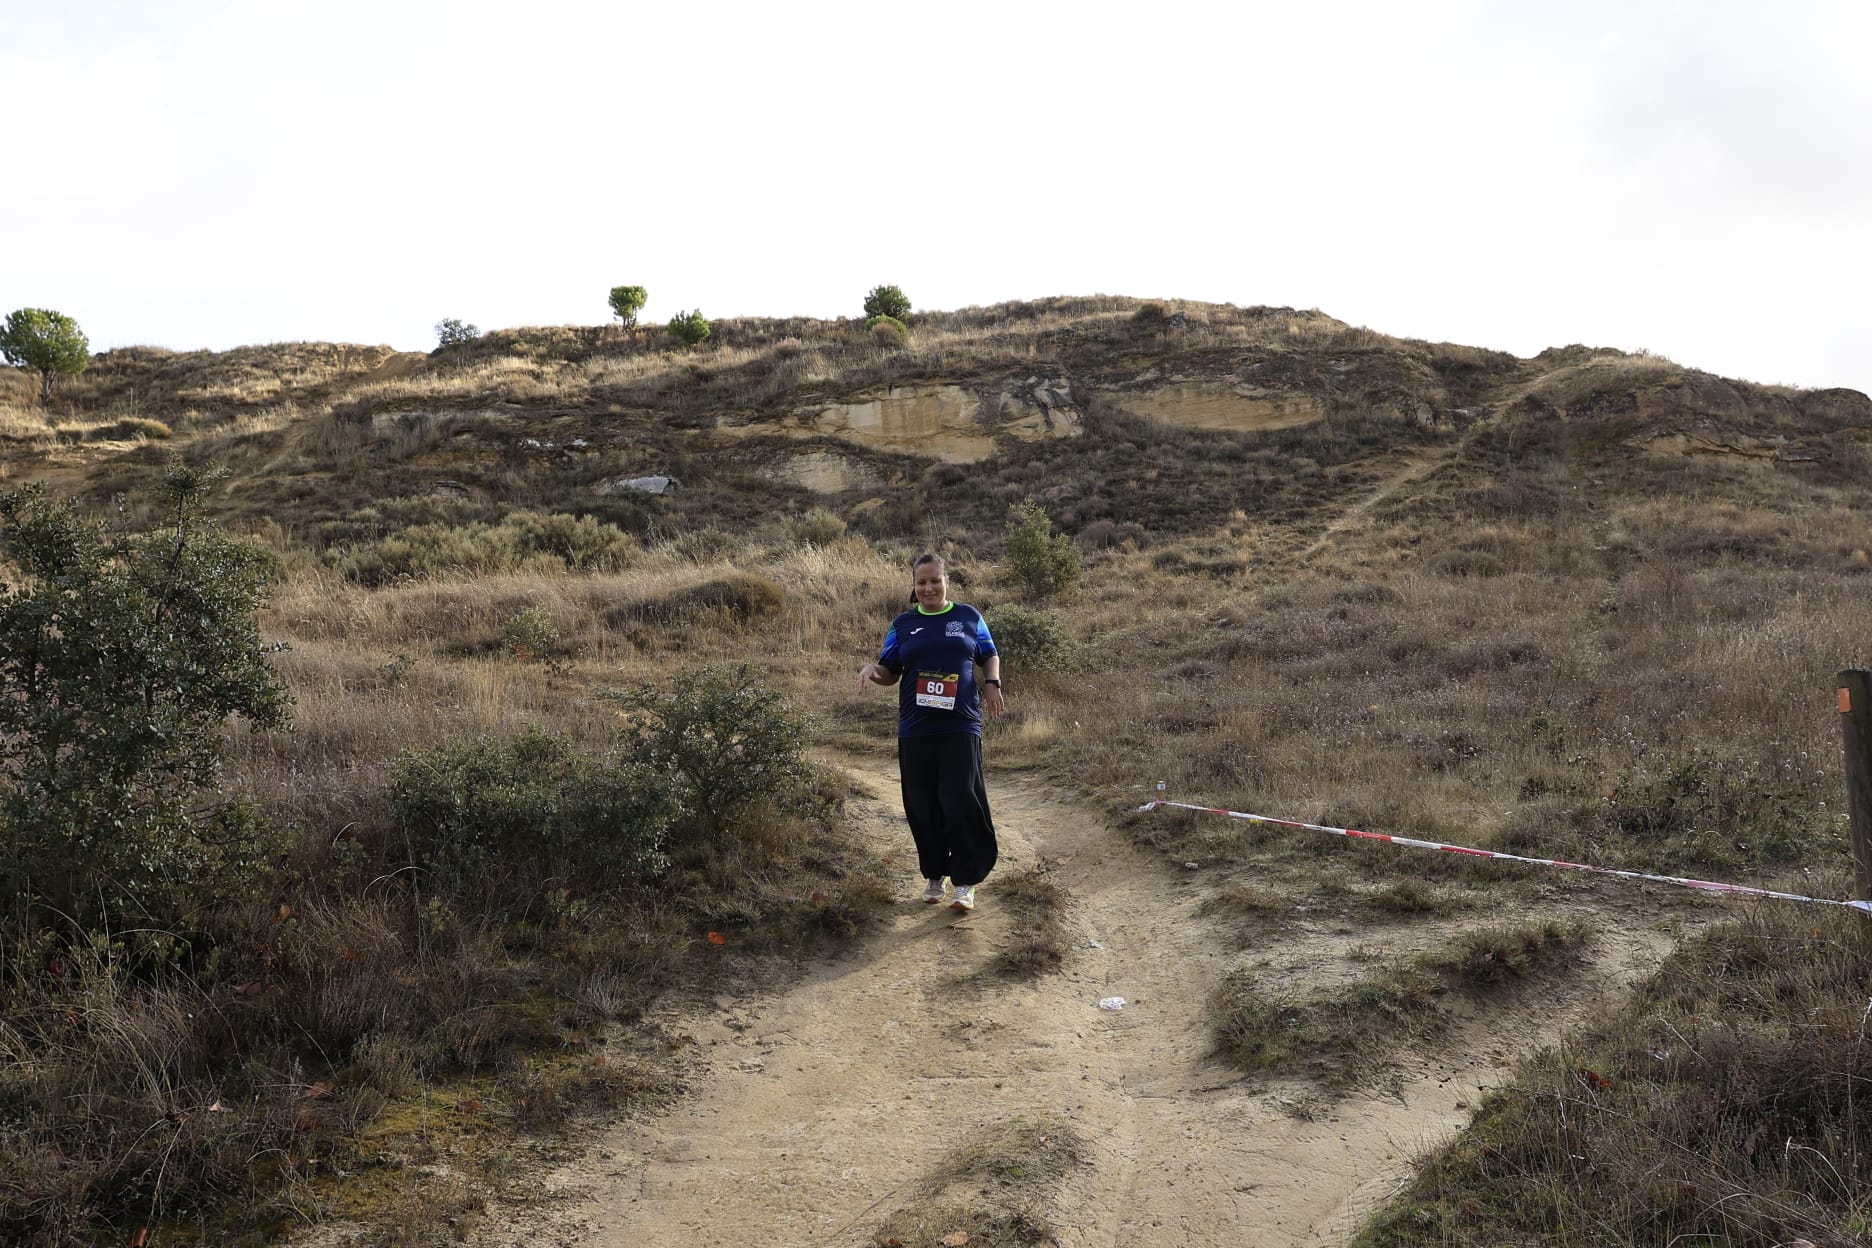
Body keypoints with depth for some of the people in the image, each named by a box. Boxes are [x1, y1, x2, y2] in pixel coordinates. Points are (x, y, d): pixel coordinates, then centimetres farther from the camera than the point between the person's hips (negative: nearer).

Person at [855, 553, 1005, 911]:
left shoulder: (968, 617, 8)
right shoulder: (903, 624, 10)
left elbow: (989, 656, 15)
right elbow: (890, 672, 10)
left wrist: (992, 684, -4)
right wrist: (872, 669, -11)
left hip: (961, 725, -2)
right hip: (916, 730, 2)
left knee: (960, 800, -10)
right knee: (923, 805, 5)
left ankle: (965, 881, -2)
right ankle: (933, 875, 21)